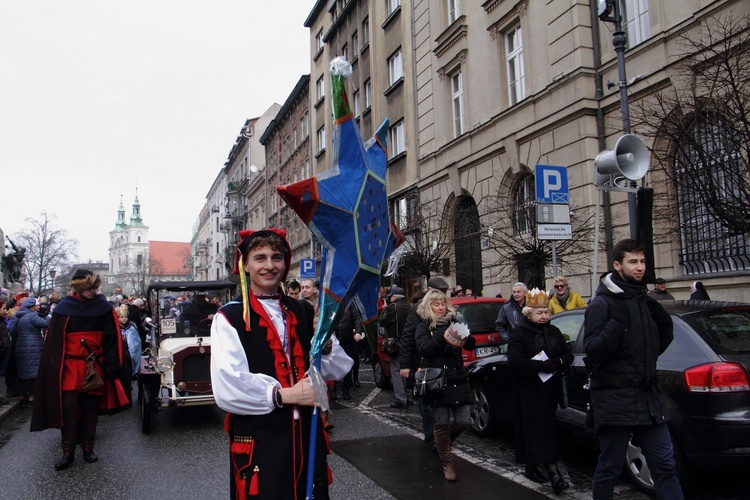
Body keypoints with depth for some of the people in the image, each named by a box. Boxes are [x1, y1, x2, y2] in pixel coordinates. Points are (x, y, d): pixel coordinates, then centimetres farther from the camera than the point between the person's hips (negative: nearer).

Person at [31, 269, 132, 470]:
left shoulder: (103, 307, -1)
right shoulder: (64, 308, -2)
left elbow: (112, 338, -2)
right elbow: (54, 340, -1)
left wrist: (112, 367, -8)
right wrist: (54, 368, -6)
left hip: (95, 366, 1)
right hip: (70, 366, -1)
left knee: (91, 408, 8)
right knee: (68, 407, -6)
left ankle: (88, 448, 20)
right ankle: (68, 452, 4)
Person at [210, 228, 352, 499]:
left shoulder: (303, 312, 9)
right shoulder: (229, 317, -8)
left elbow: (339, 369, 6)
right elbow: (227, 389, -19)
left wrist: (325, 343, -14)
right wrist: (285, 395, -15)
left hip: (308, 436, 5)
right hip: (258, 441, -5)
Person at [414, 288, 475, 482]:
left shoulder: (454, 322, 13)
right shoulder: (424, 328, 5)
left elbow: (471, 345, 5)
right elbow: (423, 349, -13)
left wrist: (465, 338, -18)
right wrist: (443, 338, -27)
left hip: (458, 379, 3)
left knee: (464, 421, 0)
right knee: (442, 423, -4)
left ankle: (443, 442, 31)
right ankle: (447, 463, 15)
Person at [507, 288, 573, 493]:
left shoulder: (553, 332, 13)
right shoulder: (519, 333, -6)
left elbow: (568, 355, 11)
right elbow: (515, 361, -17)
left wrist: (559, 362, -12)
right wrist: (542, 366, -24)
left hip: (551, 389, 6)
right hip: (530, 390, -6)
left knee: (545, 428, 10)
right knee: (540, 430, -7)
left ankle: (532, 466, 24)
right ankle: (553, 471, -10)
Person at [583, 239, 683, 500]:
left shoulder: (646, 301, 13)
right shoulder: (601, 304, -9)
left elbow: (657, 346, 20)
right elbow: (592, 351, -17)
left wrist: (663, 322, 3)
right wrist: (616, 322, -29)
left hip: (649, 397, 7)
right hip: (615, 399, -6)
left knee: (665, 465, 10)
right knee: (609, 468, 5)